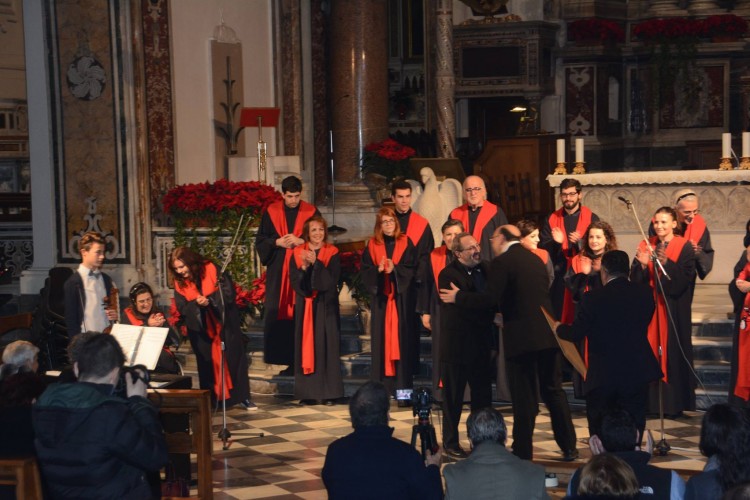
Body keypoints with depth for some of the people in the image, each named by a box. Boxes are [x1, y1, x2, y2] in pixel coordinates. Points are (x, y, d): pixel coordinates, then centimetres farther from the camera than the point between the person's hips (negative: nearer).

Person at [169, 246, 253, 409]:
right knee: (207, 363, 5)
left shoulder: (211, 269, -13)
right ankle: (210, 399, 12)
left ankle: (242, 397, 6)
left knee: (234, 358, -1)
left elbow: (229, 292, -17)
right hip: (201, 327, 3)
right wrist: (196, 303, -26)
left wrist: (209, 300, -29)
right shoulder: (179, 282, -2)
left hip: (224, 324, -3)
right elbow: (182, 308, -7)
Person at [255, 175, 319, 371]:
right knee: (277, 314, 0)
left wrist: (301, 241, -13)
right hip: (278, 272, 2)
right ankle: (282, 355, 7)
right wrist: (277, 242, -10)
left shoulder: (311, 213, 2)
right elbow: (260, 240, 8)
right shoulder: (271, 212, 6)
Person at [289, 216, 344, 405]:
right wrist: (304, 267, -18)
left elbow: (332, 279, -10)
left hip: (326, 306, -1)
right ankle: (308, 391, 4)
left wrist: (315, 262, -19)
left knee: (326, 345, -4)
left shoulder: (332, 253, 2)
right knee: (306, 345, 0)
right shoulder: (298, 253, 6)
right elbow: (294, 281, -1)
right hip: (305, 306, 2)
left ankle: (328, 391, 0)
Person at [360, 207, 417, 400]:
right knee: (381, 339, 1)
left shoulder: (405, 243, 4)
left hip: (401, 298, -2)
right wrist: (378, 269, -16)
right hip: (380, 298, 2)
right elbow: (365, 270, 3)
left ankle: (403, 387, 0)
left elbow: (411, 268, -4)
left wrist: (394, 269, -19)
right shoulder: (373, 245, 8)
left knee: (402, 339, -3)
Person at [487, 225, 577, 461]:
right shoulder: (536, 259, 14)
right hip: (547, 333, 6)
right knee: (554, 391, 14)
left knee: (524, 397, 0)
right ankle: (569, 447, 17)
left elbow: (495, 302, -12)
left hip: (520, 337, -6)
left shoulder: (501, 263, -8)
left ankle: (522, 451, 7)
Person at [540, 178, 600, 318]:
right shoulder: (551, 219, 8)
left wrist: (580, 242, -22)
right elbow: (543, 248, 4)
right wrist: (556, 243, -16)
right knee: (559, 316, 4)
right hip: (559, 276, 2)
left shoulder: (591, 218, 1)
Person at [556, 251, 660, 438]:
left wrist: (558, 328, 14)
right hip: (637, 374, 3)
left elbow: (576, 333, -7)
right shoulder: (645, 293, -2)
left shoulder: (593, 298, -13)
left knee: (598, 431, 13)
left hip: (602, 376, -3)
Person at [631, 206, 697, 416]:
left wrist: (666, 263, -24)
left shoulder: (684, 247, -1)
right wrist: (642, 265, -16)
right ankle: (651, 399, 8)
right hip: (649, 307, 3)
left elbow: (686, 277, -12)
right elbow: (635, 279, 4)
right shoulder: (646, 245, 8)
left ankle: (674, 402, 6)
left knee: (673, 352, -2)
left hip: (674, 309, -3)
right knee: (650, 351, 1)